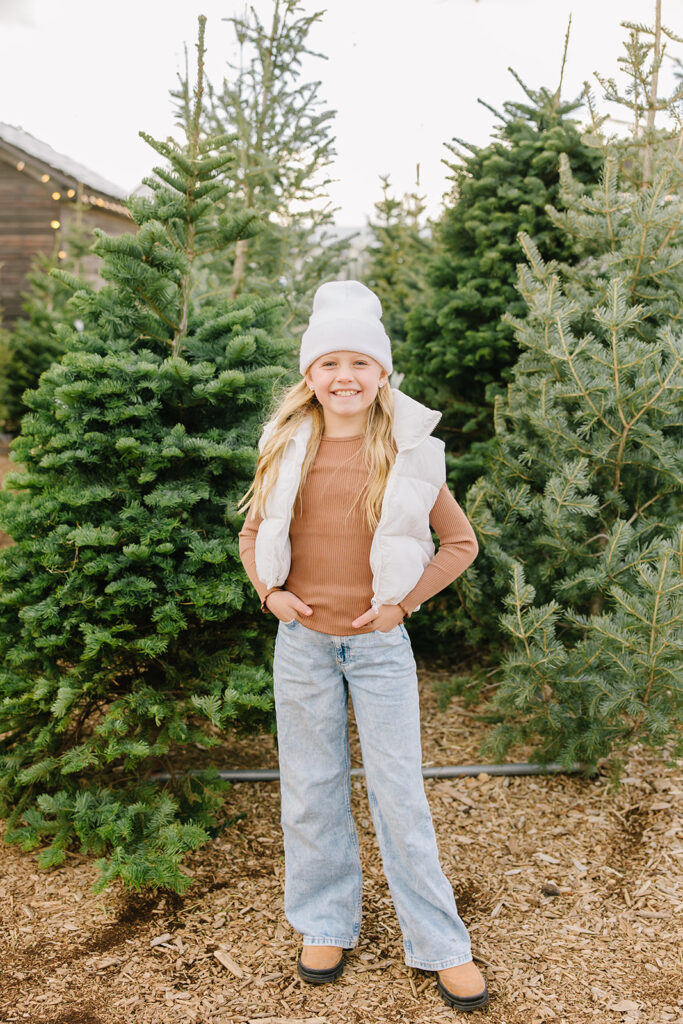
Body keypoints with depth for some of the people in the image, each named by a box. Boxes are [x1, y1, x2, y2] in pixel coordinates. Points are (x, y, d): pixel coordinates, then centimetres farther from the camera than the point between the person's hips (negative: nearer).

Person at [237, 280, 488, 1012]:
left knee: (400, 793, 4)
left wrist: (406, 598, -6)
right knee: (311, 791, 12)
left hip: (379, 643, -2)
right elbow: (253, 533, 13)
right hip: (303, 641, 2)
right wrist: (270, 591, -3)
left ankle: (440, 944, 21)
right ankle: (327, 924, 32)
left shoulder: (408, 452, -5)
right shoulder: (288, 449, 1)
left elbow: (461, 541, 2)